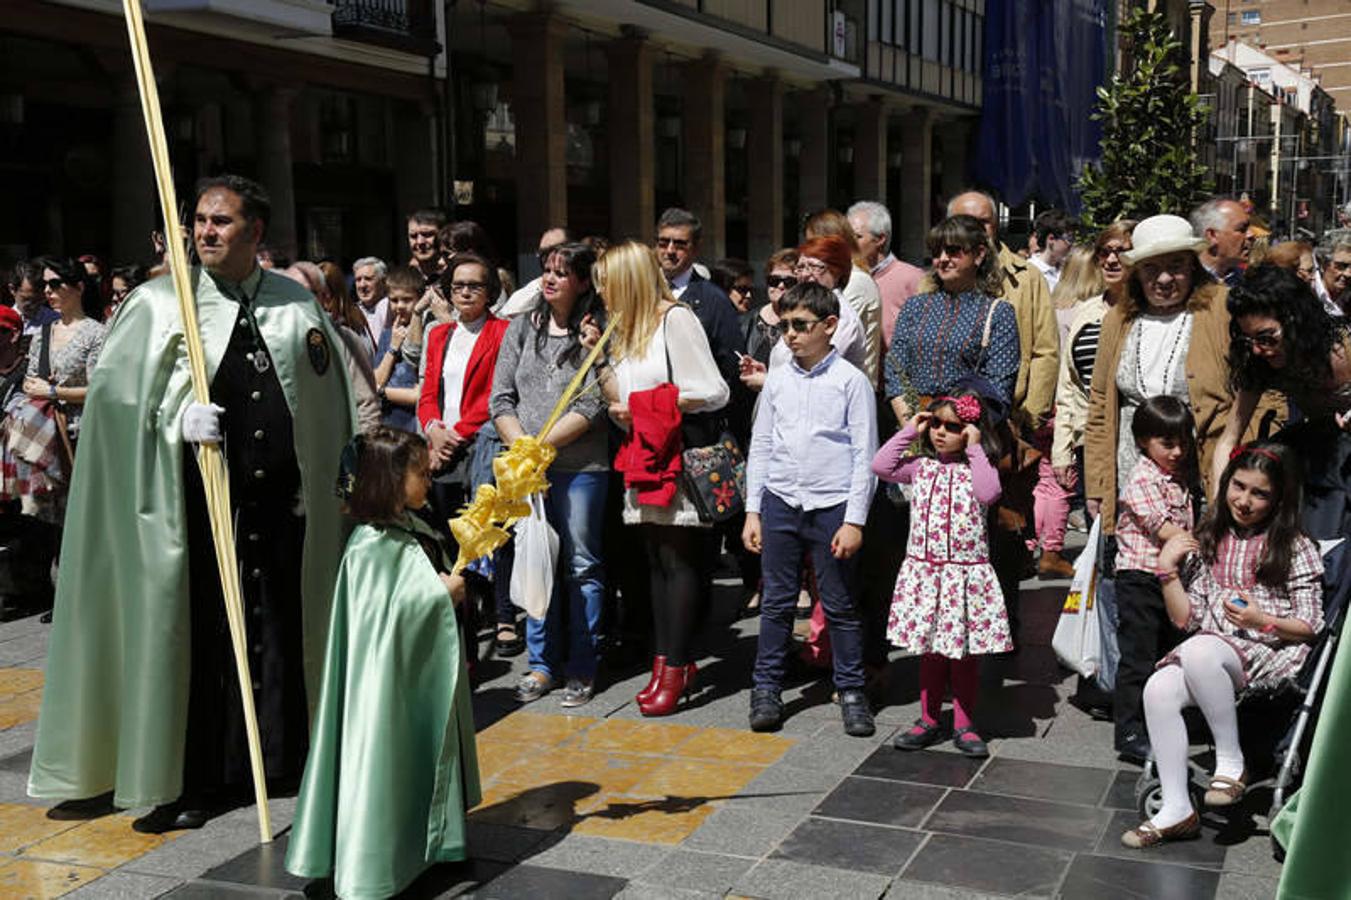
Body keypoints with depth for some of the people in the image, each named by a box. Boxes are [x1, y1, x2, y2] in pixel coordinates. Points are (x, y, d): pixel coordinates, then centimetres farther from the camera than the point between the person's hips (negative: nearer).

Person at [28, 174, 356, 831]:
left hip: (281, 498, 3)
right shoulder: (159, 302, 0)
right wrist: (177, 415, -21)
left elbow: (327, 395, 15)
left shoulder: (297, 304, 9)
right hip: (199, 499, -2)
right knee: (199, 634, 1)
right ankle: (201, 780, 12)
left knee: (282, 630, 9)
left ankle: (282, 758, 23)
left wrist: (319, 479, 9)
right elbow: (112, 385, -5)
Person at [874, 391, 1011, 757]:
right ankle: (929, 721, 23)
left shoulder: (976, 467, -2)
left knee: (965, 652, 6)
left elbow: (988, 494, -22)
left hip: (966, 572, -3)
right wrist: (909, 431, -1)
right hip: (924, 571, 3)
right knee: (929, 649, 12)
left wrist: (975, 450, -14)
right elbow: (881, 467, -6)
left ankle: (964, 724, 17)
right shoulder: (920, 466, 6)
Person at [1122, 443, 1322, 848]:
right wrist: (1168, 569, 0)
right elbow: (1186, 619, 11)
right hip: (1210, 652, 5)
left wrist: (1263, 621, -17)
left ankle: (1231, 763, -20)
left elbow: (1310, 628, 1)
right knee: (1158, 689, -27)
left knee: (1199, 651, -37)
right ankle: (1176, 809, -22)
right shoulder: (1209, 543, 15)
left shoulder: (1295, 549, 4)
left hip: (1272, 654, -4)